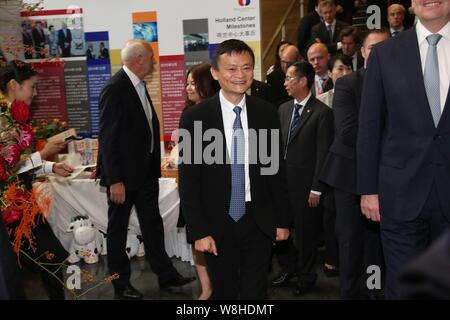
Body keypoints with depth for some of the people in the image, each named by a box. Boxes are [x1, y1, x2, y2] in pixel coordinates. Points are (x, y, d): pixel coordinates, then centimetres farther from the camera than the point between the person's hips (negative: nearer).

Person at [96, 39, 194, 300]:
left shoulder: (139, 85, 8)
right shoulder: (115, 89, -18)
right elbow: (107, 138, -20)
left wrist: (155, 163, 11)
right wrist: (115, 180, -21)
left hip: (146, 170, 8)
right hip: (124, 173, -8)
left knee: (152, 224, 16)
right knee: (118, 229, 9)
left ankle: (166, 274, 29)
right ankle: (121, 284, 24)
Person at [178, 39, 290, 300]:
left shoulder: (267, 113, -1)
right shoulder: (194, 117, -9)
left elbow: (276, 170, 5)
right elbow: (189, 181, -6)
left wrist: (282, 220, 6)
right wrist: (199, 231, -8)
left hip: (258, 222, 1)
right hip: (217, 224, -1)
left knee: (256, 292, 7)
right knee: (224, 292, 16)